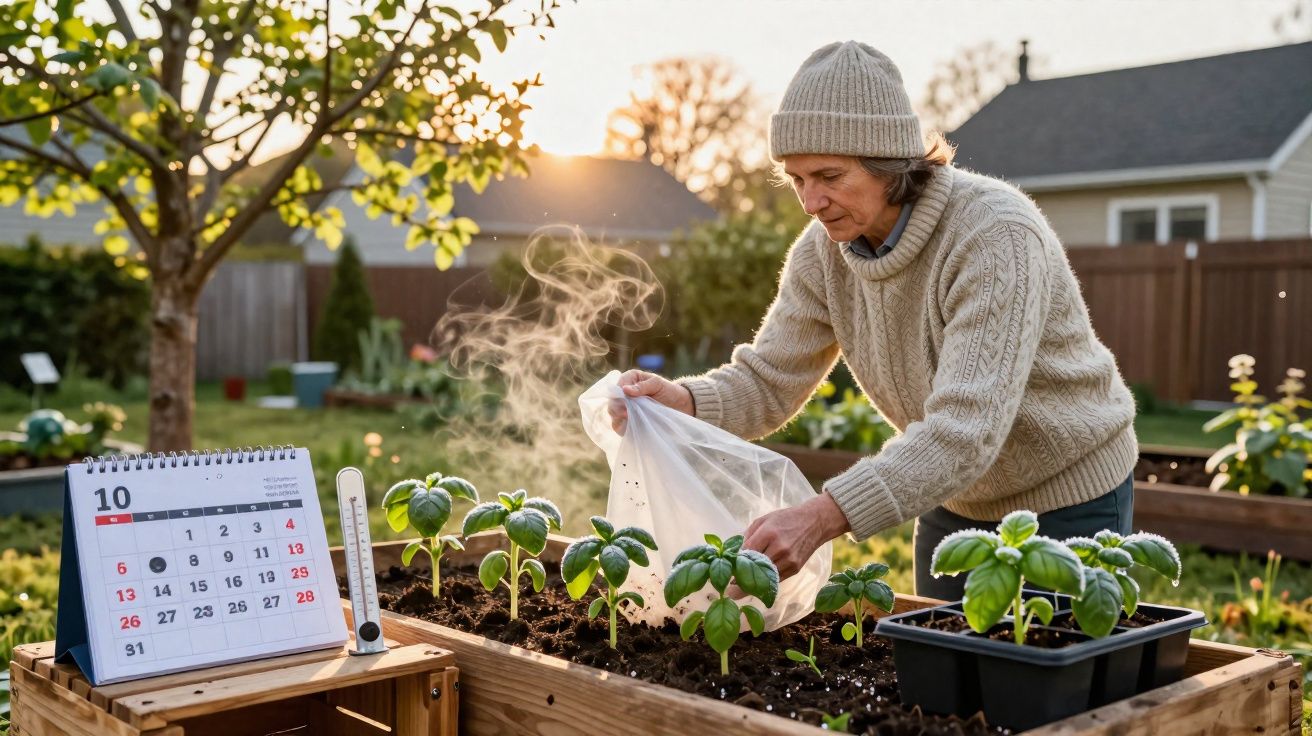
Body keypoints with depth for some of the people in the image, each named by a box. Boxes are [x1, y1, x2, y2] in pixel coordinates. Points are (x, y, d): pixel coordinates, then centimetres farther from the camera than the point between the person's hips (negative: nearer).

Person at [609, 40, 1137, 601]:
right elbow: (768, 382, -8)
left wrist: (823, 517, -50)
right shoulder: (824, 250, -11)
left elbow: (966, 430, -40)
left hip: (1068, 502, -6)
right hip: (955, 501, 6)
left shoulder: (996, 234, -32)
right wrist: (681, 401, -30)